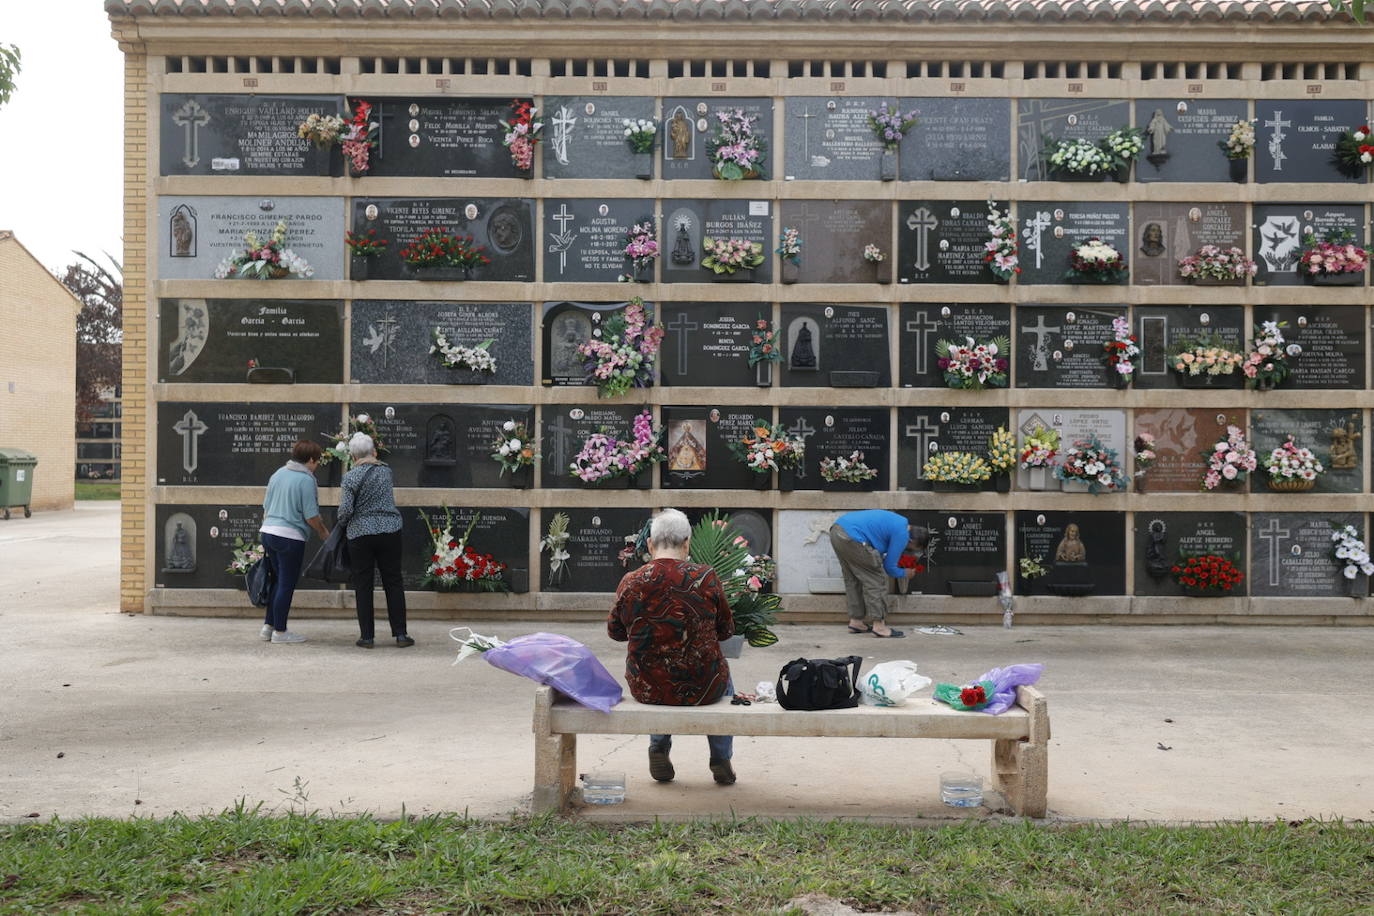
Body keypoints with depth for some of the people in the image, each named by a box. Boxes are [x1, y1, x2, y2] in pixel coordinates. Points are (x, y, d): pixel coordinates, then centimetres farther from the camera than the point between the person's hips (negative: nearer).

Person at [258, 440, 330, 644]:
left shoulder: (278, 473, 12)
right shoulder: (307, 480, -11)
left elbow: (266, 507, 17)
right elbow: (311, 516, -12)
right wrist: (324, 533, 4)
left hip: (268, 531, 8)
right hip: (291, 536, -8)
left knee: (278, 581, 18)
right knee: (287, 584, 1)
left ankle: (269, 625, 21)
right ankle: (280, 631, 7)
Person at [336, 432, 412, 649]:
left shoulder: (349, 478, -6)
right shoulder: (386, 471, 6)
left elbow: (345, 510, -11)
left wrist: (342, 522, 9)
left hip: (360, 534, -2)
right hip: (390, 531, 2)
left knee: (363, 585, 6)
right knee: (393, 582, 7)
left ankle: (367, 636, 7)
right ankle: (400, 634, 7)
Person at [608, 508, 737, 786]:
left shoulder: (630, 583, -10)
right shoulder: (705, 578, -13)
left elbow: (615, 631, 7)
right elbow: (727, 630, 1)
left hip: (645, 689, 2)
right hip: (701, 689, -1)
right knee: (724, 681, 35)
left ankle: (659, 751, 38)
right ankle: (721, 761, 38)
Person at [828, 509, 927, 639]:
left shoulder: (899, 522, 21)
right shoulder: (902, 535, -6)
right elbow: (889, 567, 2)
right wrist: (905, 574, 19)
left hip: (836, 530, 10)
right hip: (852, 537, -10)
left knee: (853, 579, 19)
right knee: (876, 580, -1)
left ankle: (856, 622, 25)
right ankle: (879, 625, -1)